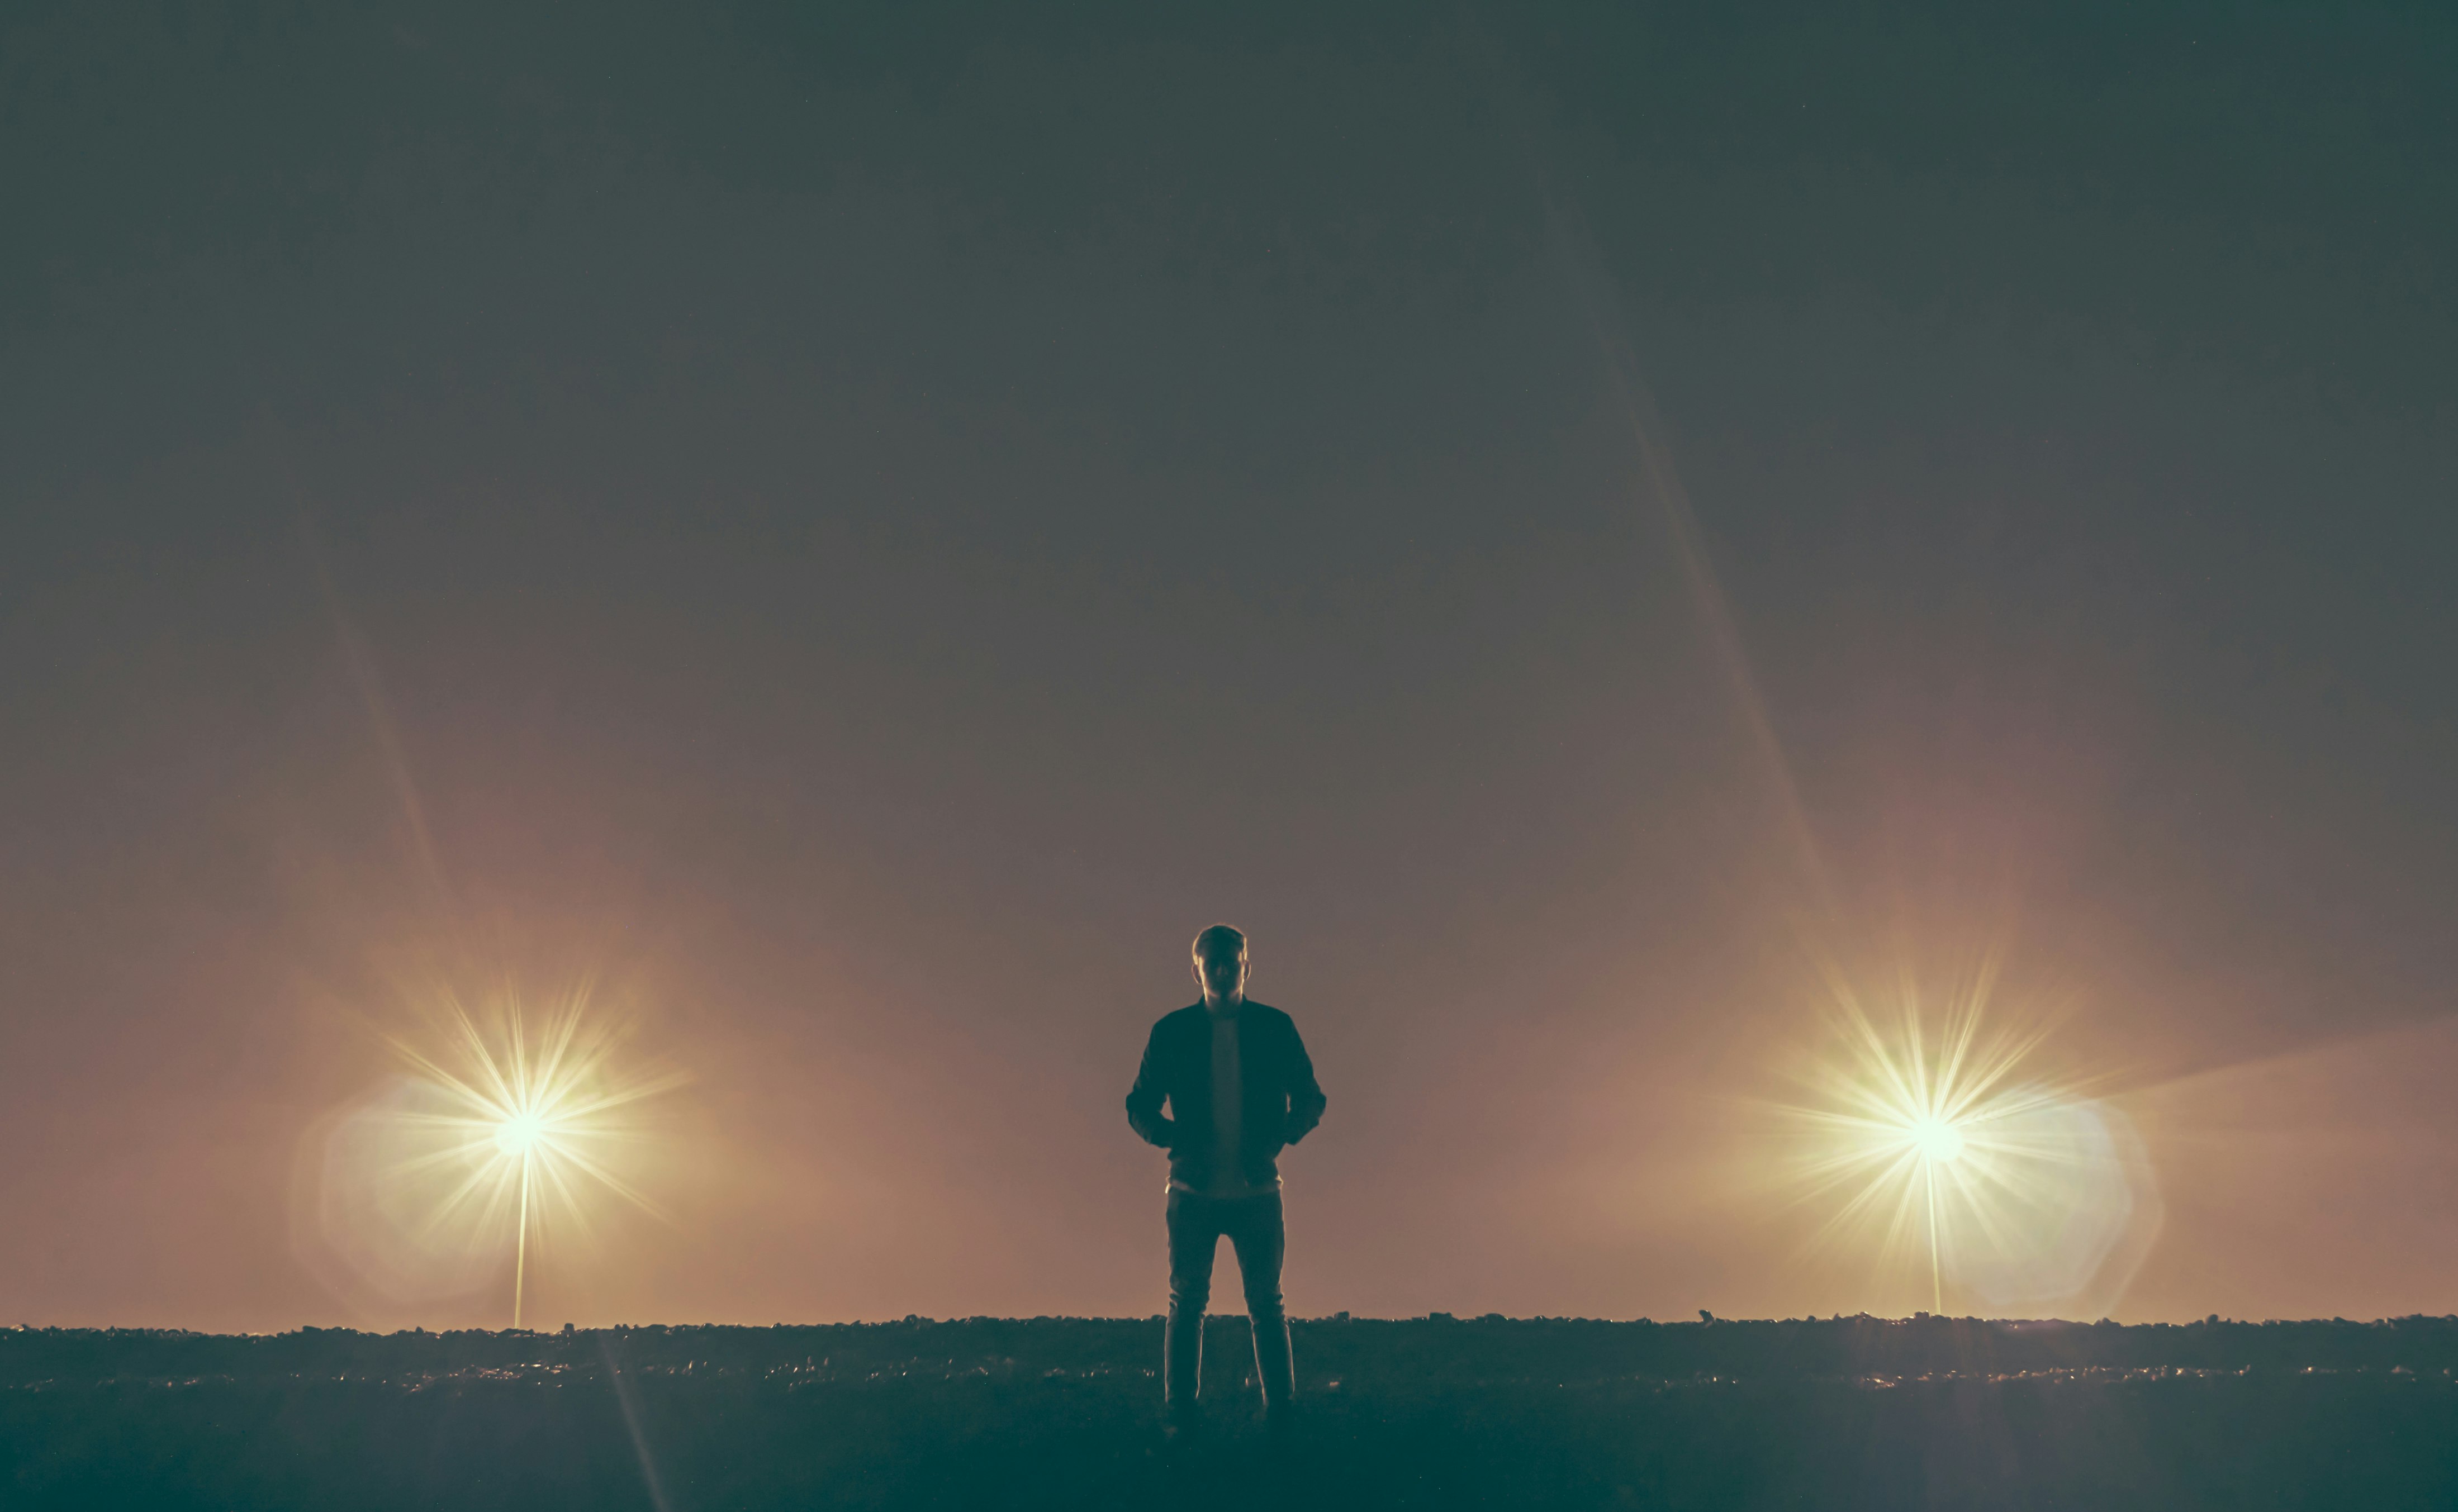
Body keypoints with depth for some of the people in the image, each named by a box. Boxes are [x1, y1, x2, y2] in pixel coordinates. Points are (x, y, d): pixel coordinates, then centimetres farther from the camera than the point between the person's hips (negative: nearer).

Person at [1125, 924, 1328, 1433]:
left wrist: (1277, 1138, -10)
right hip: (1193, 1191, 0)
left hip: (1258, 1190, 0)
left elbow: (1310, 1100, 8)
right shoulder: (1171, 1033, 1)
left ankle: (1281, 1413, 6)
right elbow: (1140, 1108, 7)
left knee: (1267, 1306, 2)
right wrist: (1178, 1139, -12)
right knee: (1187, 1304, 2)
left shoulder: (1276, 1028, 2)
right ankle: (1179, 1417, 7)